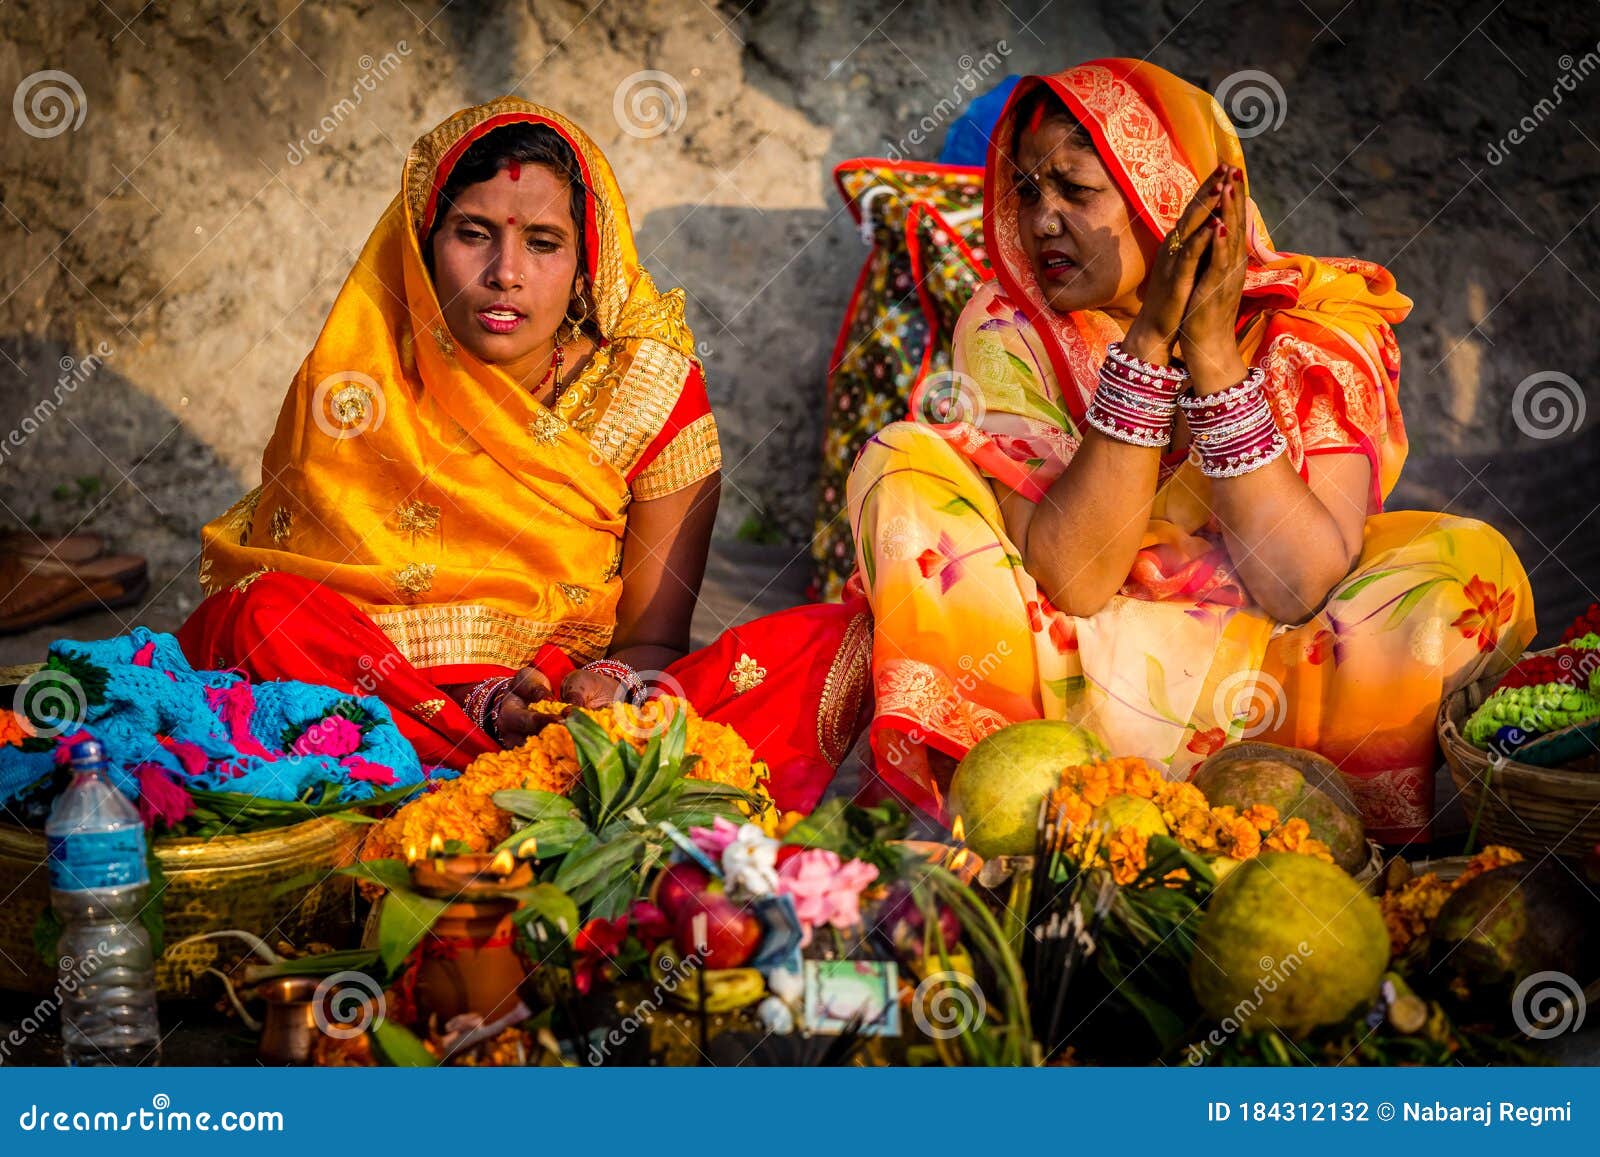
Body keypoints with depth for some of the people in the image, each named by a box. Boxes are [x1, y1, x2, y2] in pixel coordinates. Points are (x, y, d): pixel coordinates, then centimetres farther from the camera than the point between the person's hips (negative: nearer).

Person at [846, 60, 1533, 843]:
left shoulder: (1320, 328, -11)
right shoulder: (1009, 329, -10)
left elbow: (1296, 588, -23)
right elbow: (1072, 580, -21)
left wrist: (1210, 349, -27)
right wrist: (1149, 343, -28)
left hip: (1257, 684, 0)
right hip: (1068, 660, 0)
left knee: (1474, 568, -25)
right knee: (905, 467, -19)